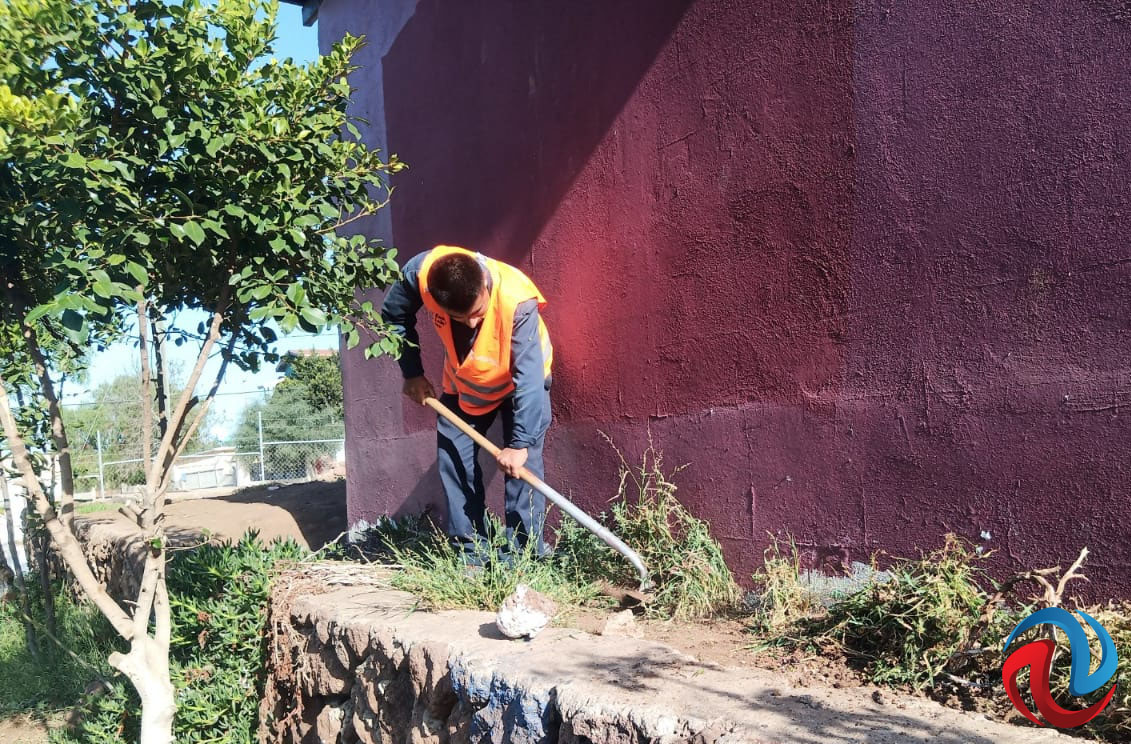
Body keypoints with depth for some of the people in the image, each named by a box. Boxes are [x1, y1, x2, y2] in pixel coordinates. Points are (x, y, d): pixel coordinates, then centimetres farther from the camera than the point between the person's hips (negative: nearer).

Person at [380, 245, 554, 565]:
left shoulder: (518, 301, -41)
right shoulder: (420, 272, -31)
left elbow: (529, 377, -38)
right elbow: (394, 315, -9)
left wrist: (520, 443, -40)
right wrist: (412, 373, -10)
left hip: (520, 380, -4)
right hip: (462, 382, 4)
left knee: (521, 462, -15)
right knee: (452, 459, 1)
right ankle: (472, 554, 8)